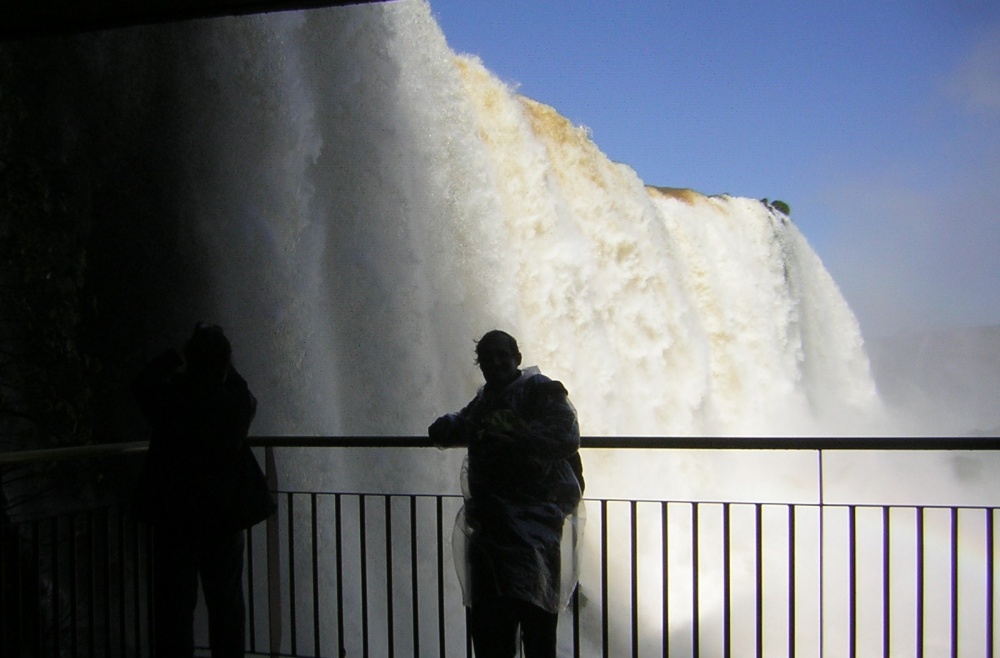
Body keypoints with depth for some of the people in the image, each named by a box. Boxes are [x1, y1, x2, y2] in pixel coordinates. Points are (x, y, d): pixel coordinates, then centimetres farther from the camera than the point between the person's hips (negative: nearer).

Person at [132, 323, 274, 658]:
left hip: (173, 517, -1)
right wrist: (221, 361, 16)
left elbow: (142, 384, 8)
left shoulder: (169, 398, -14)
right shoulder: (238, 402, -10)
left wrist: (173, 355, 16)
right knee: (226, 602, 13)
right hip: (225, 517, 1)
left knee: (174, 604, 6)